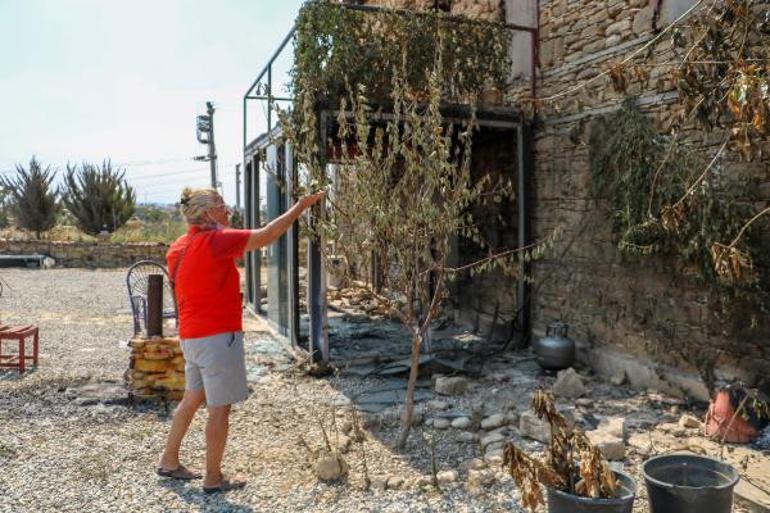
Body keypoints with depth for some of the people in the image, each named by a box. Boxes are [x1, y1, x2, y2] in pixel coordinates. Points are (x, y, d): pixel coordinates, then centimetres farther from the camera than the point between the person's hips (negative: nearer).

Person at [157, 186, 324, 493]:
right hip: (217, 336, -9)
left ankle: (169, 461, 34)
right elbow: (267, 235, -19)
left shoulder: (178, 248, 9)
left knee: (193, 398, 22)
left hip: (191, 337, 9)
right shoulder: (214, 241, -17)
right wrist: (301, 206, -12)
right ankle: (213, 479, 14)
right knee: (219, 408, 2)